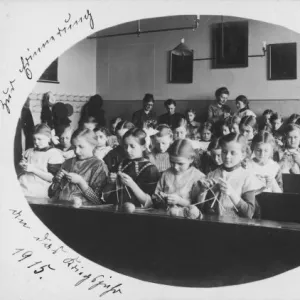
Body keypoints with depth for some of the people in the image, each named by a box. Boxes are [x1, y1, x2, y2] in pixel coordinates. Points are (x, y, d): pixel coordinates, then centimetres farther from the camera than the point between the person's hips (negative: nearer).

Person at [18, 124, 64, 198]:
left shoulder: (55, 154, 1)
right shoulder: (29, 151, 20)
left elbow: (53, 178, -7)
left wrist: (33, 169, -12)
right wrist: (22, 165, 2)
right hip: (21, 183, 6)